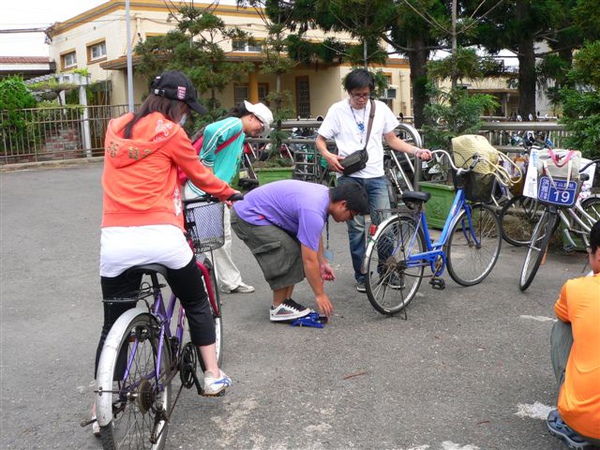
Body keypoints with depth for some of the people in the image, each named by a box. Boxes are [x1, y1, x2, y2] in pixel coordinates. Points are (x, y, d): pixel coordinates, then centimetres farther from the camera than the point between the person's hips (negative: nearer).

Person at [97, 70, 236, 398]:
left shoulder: (115, 129, 13)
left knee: (114, 325, 15)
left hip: (115, 239, 4)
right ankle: (213, 376, 25)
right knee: (197, 304, 21)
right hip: (161, 237, -3)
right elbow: (199, 175, 11)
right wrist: (228, 192, 29)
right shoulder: (169, 132, -1)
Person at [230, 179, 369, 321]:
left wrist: (323, 263, 16)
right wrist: (320, 294, -17)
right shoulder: (313, 211, -30)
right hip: (248, 217, -10)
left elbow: (316, 234, 16)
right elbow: (309, 260, -26)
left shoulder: (325, 195, 0)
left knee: (298, 251, 5)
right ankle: (278, 309, -3)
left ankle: (286, 301, 13)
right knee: (288, 254, -18)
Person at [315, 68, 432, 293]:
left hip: (376, 176, 2)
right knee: (357, 228, 2)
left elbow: (393, 140, 12)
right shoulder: (337, 110, 0)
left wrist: (417, 151, -2)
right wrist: (328, 155, -16)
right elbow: (320, 140, 5)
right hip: (350, 177, -1)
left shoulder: (380, 109, 6)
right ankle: (361, 276, 14)